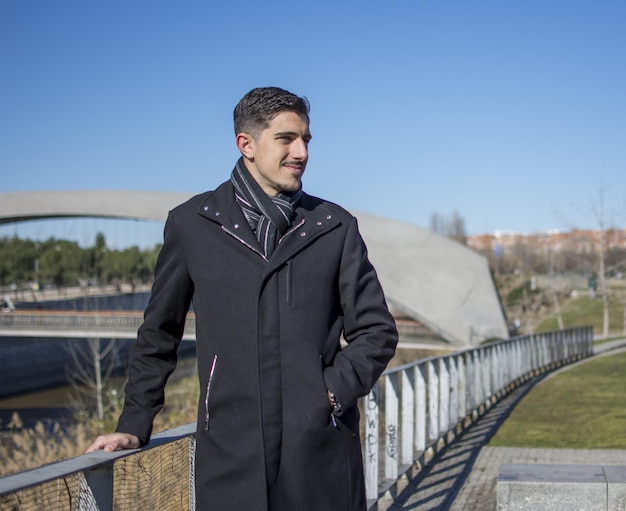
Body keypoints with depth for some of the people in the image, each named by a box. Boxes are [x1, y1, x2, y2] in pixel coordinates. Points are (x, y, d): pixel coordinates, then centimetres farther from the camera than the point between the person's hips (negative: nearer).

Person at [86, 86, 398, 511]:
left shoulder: (335, 227, 8)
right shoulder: (192, 224, 6)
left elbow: (377, 331, 10)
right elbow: (159, 334, 14)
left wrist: (335, 391, -5)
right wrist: (134, 426, 13)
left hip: (321, 450, 1)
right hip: (231, 455, -1)